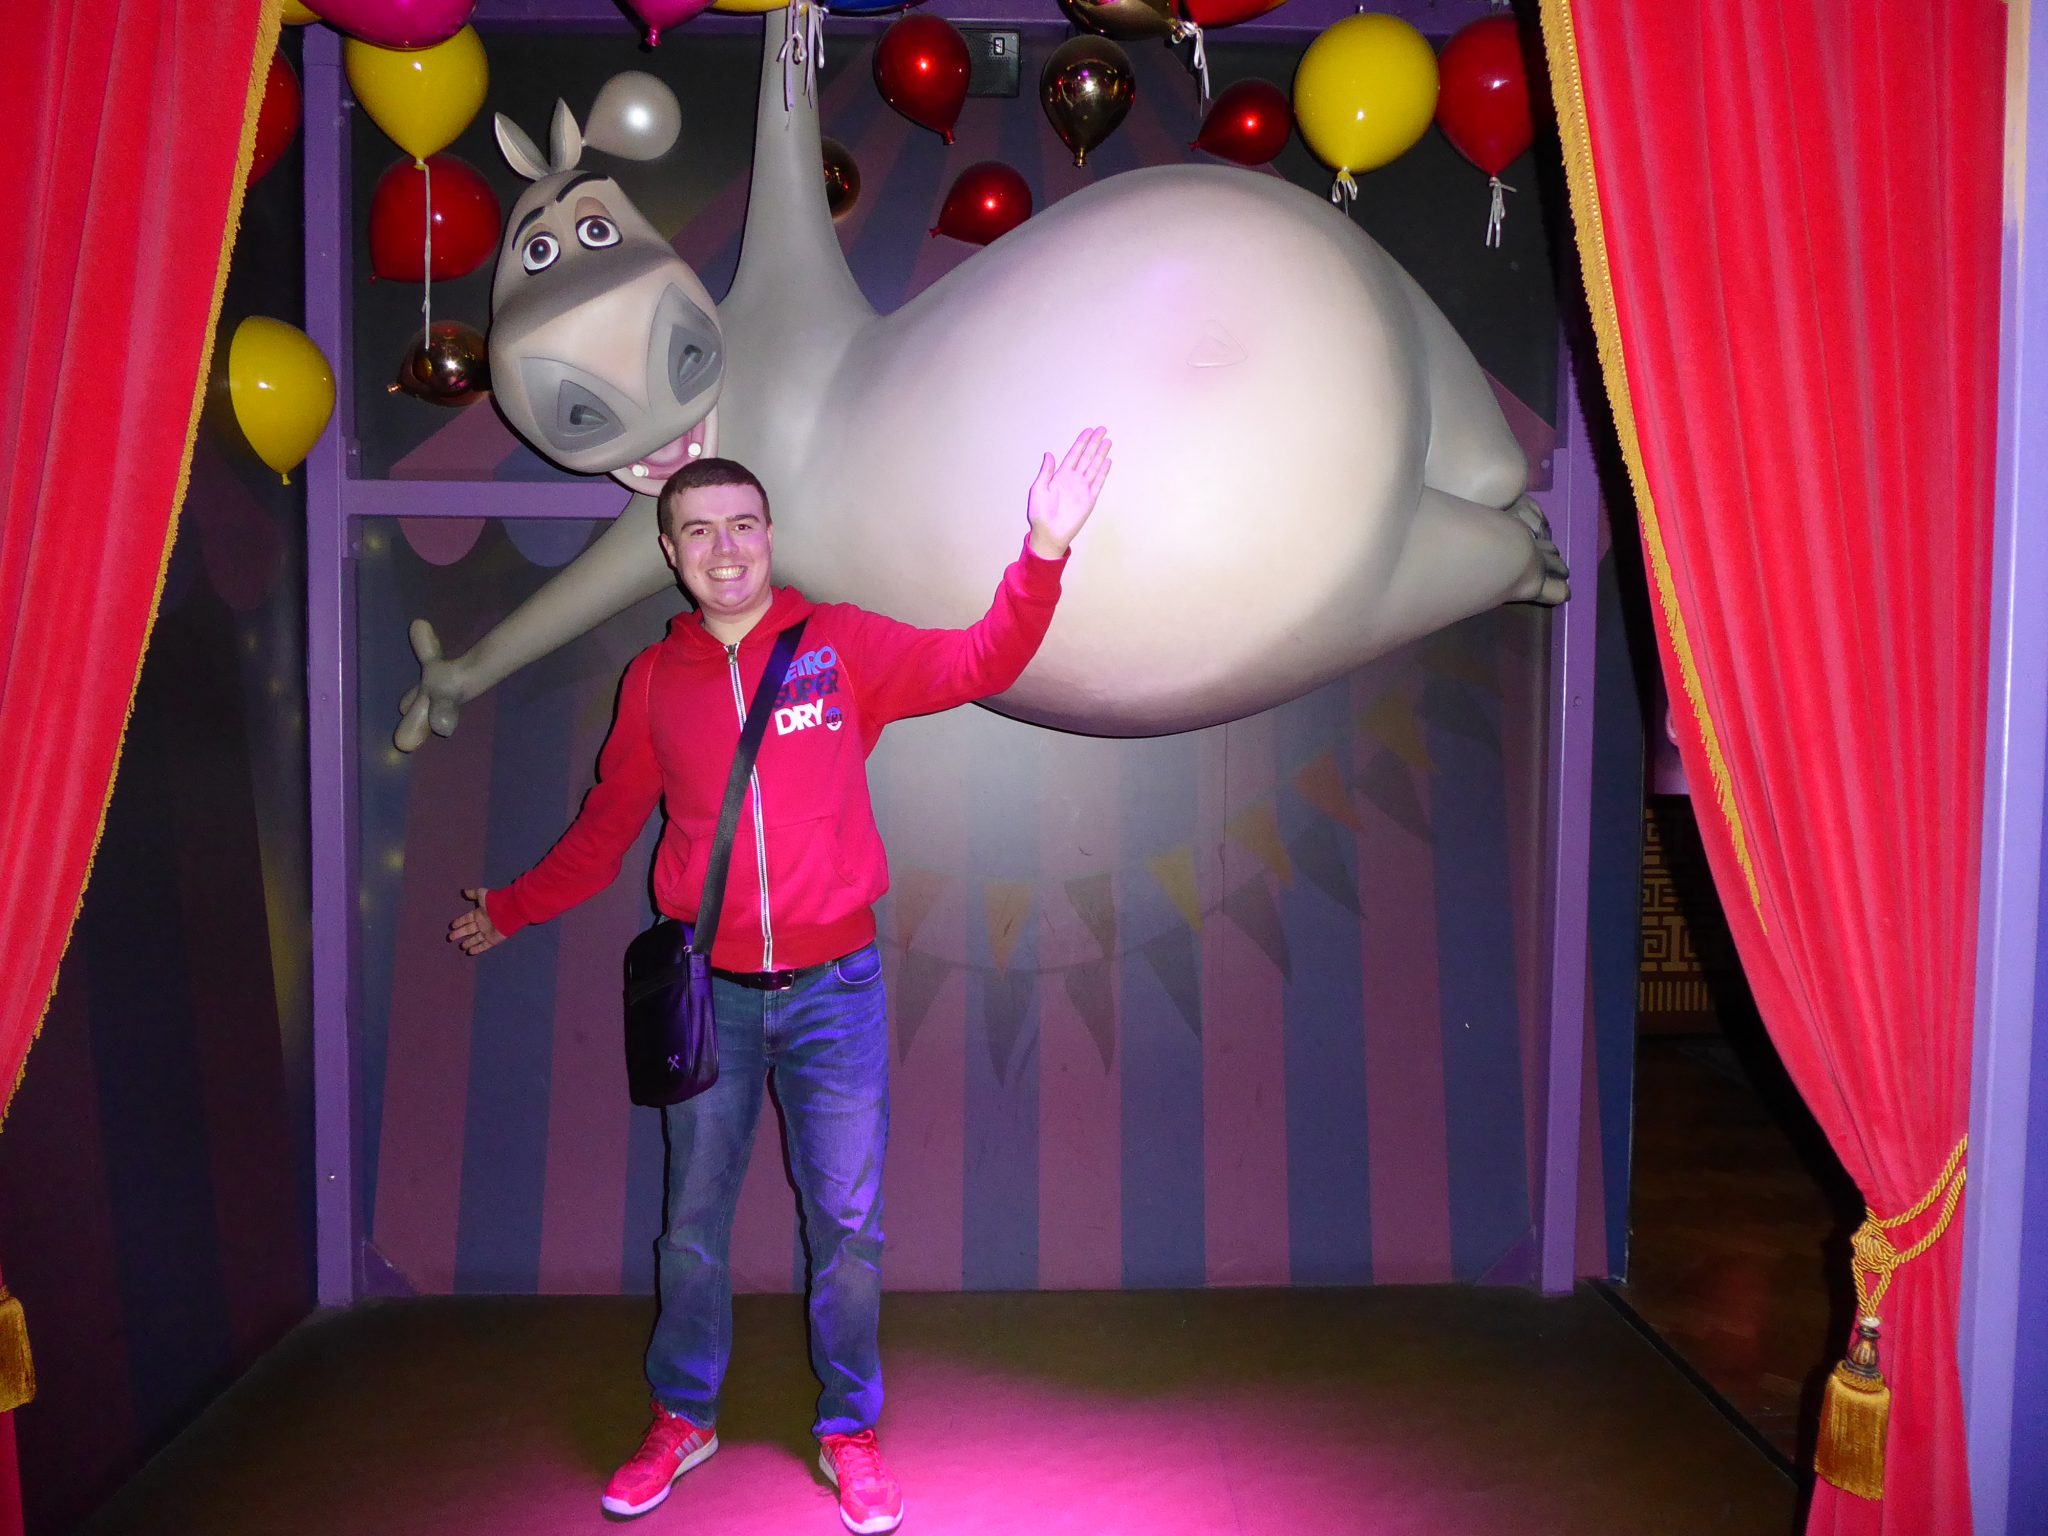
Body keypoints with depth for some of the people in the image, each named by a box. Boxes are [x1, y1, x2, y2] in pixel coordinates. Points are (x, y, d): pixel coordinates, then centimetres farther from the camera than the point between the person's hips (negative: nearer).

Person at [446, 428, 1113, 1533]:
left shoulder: (843, 645, -2)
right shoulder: (653, 679, 4)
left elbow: (979, 664, -12)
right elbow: (607, 825, 15)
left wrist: (1043, 551, -28)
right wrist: (513, 908, 24)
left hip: (832, 987, -1)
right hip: (709, 991, 2)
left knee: (847, 1223, 6)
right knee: (692, 1220, 14)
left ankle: (849, 1432, 26)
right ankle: (683, 1419, 34)